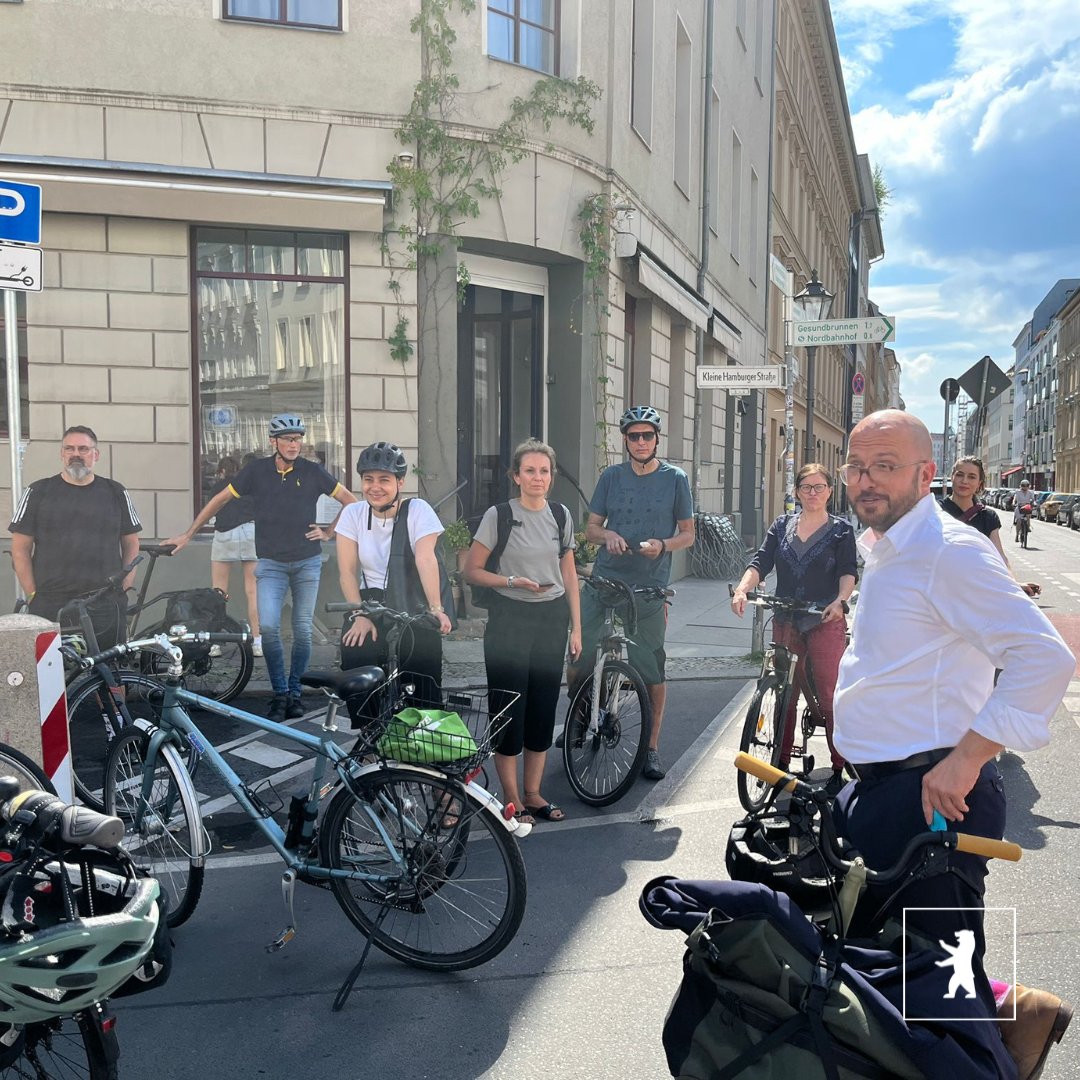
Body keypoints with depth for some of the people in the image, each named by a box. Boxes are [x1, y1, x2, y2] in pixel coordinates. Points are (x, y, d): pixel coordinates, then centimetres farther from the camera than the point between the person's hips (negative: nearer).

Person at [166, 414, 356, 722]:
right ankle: (280, 694, -1)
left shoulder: (312, 472, -1)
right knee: (268, 627, -15)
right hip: (270, 563, 0)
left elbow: (351, 501, 8)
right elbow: (219, 500, 7)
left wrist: (329, 532, 2)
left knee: (303, 631, 3)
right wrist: (187, 535, 8)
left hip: (307, 562, 0)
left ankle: (294, 692, 19)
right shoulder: (257, 471, -1)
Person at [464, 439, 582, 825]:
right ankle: (511, 799, 12)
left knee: (544, 706, 9)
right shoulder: (499, 515, -7)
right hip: (510, 619, -4)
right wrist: (513, 581, -18)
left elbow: (569, 576, 10)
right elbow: (472, 570, -5)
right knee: (509, 706, -1)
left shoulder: (561, 516, 6)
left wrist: (576, 628, 7)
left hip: (552, 619, 4)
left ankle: (533, 794, 22)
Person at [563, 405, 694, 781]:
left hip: (649, 589, -1)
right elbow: (591, 528, 11)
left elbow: (688, 534, 6)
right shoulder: (611, 476, 8)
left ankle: (651, 749, 16)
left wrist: (661, 545, -14)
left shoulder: (675, 479, 3)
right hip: (603, 581, 2)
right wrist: (608, 535, -12)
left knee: (652, 671, 1)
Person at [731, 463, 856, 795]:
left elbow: (848, 572, -7)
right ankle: (781, 762, 20)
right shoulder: (782, 525, 11)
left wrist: (840, 600, -28)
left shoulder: (841, 530, 4)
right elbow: (761, 562, 1)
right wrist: (742, 590, -17)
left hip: (825, 622, -3)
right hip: (786, 621, 3)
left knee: (830, 696, -5)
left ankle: (839, 769, 6)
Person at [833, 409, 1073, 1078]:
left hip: (932, 797, -10)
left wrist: (965, 759, -26)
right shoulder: (883, 548, 14)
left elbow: (1045, 658, -26)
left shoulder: (949, 551, -16)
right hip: (877, 790, 10)